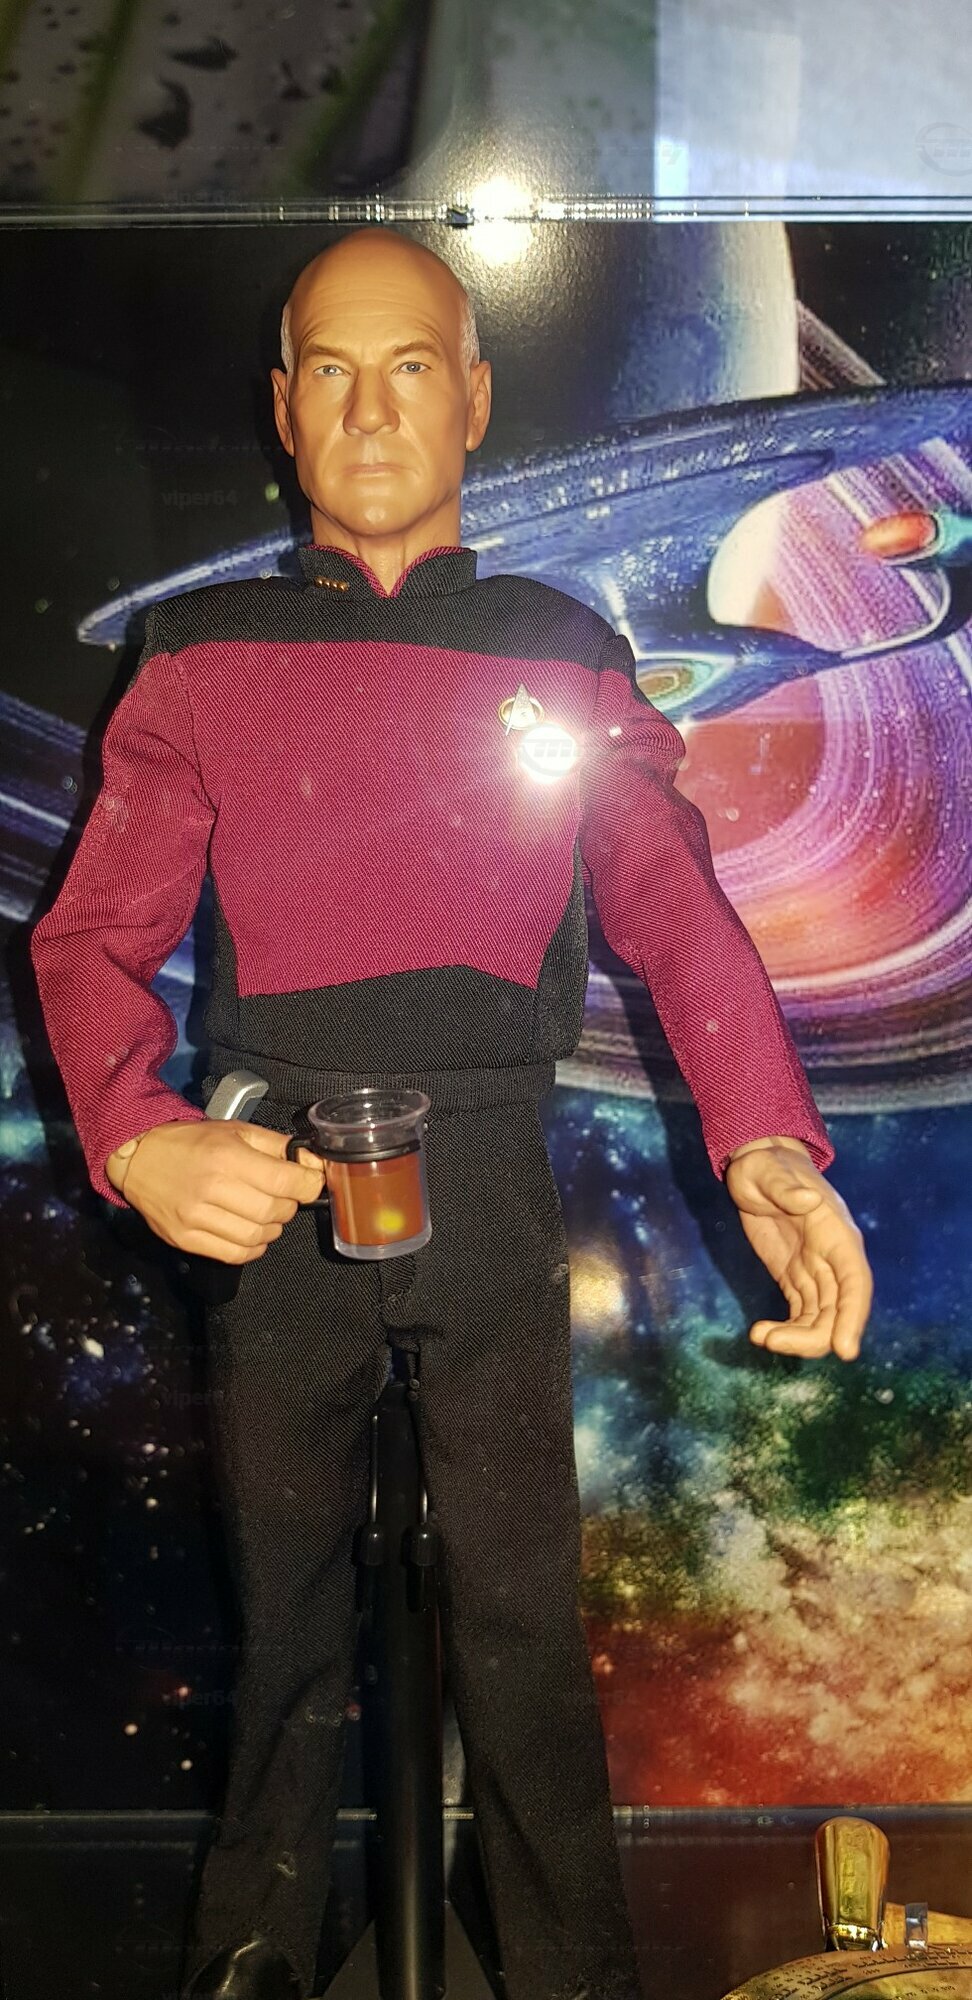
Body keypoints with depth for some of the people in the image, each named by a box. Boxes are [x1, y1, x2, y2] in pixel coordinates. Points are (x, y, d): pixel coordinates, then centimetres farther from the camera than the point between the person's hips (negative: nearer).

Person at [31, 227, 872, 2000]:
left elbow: (675, 907, -3)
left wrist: (768, 1143, -20)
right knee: (284, 1584, 14)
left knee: (519, 1591, 8)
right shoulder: (200, 656, 5)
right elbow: (94, 935, 1)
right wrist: (139, 1137, -19)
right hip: (268, 1175, 1)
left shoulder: (565, 655, 6)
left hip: (489, 1175, 0)